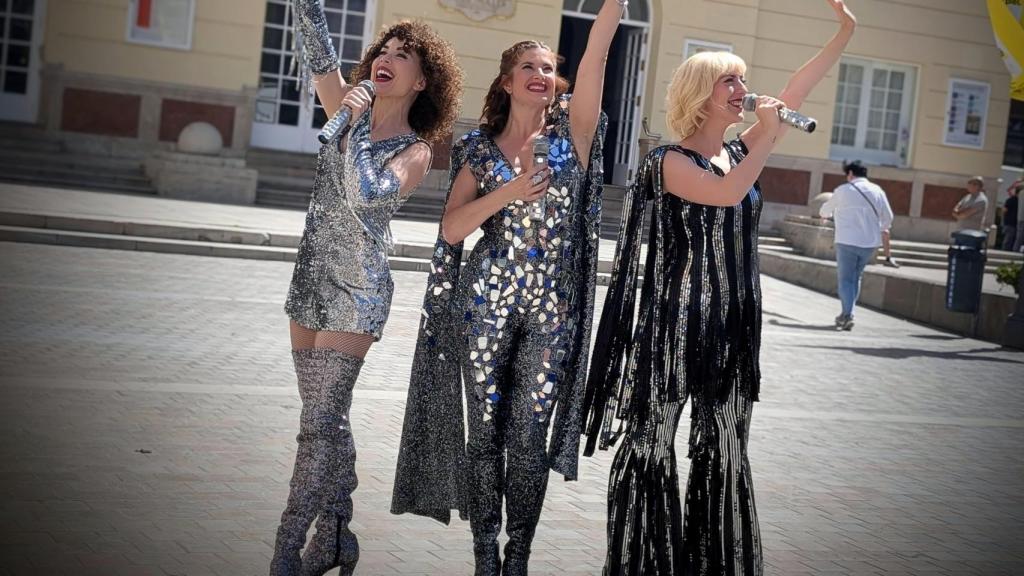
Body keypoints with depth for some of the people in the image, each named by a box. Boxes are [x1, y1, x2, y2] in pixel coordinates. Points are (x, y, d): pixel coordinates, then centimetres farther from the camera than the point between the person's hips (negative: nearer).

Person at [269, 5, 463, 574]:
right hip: (312, 279, 6)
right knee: (328, 419, 13)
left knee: (321, 424, -9)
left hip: (357, 291, -6)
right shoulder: (350, 112, 8)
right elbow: (319, 50, -1)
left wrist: (356, 123, -19)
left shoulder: (416, 152, -7)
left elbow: (368, 192, -25)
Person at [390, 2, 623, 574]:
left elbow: (596, 56, -9)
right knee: (486, 432, 3)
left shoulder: (571, 130, 5)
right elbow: (451, 229, -2)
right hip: (487, 302, 1)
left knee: (528, 437, 1)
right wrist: (508, 192, -14)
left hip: (551, 309, 0)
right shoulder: (481, 147, 6)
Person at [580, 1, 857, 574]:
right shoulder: (670, 161, -8)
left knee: (725, 451, 12)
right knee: (652, 444, 2)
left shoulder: (739, 152, 11)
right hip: (675, 322, -7)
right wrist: (769, 138, -15)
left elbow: (795, 93, 8)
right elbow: (727, 192, -25)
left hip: (734, 324, 7)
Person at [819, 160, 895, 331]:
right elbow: (888, 217, 11)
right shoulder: (877, 191, 6)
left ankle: (848, 314, -18)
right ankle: (846, 314, 19)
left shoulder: (843, 190, -3)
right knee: (856, 278, 17)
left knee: (845, 279, -2)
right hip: (870, 242, 4)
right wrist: (884, 230, 33)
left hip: (848, 241, -4)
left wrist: (825, 214, 36)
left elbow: (825, 210, 11)